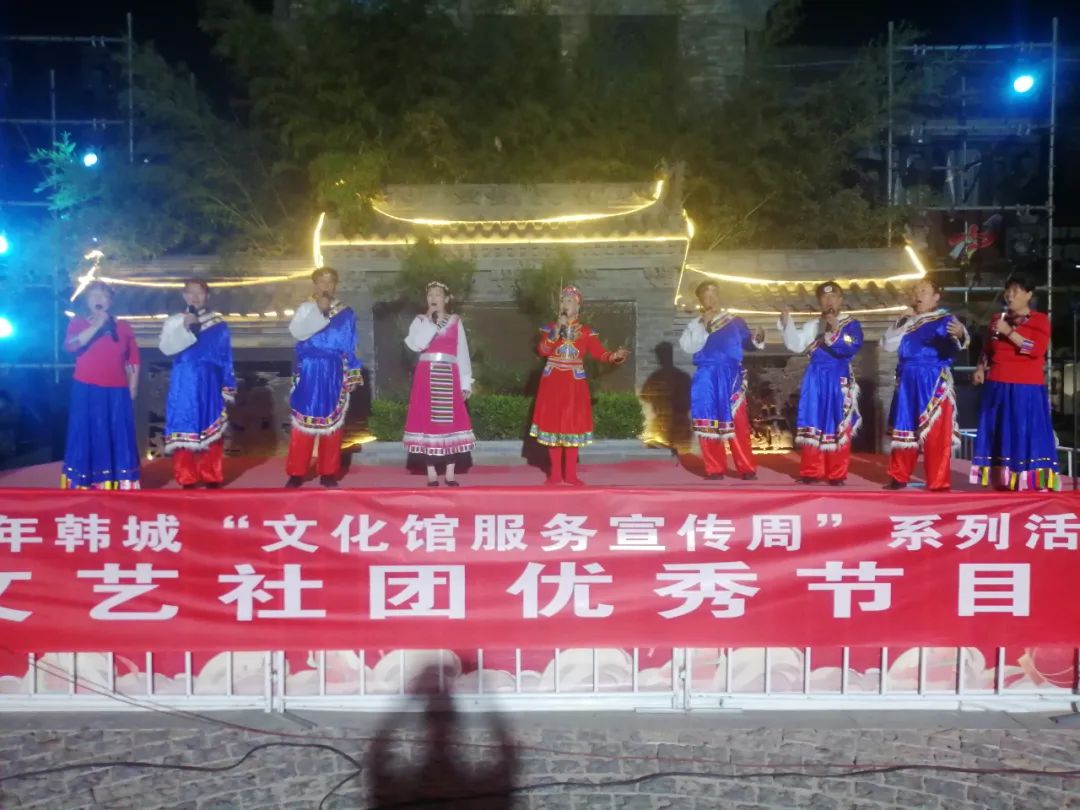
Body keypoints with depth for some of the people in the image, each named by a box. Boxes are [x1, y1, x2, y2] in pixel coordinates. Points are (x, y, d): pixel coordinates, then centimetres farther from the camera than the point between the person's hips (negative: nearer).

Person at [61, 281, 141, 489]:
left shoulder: (123, 328, 8)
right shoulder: (78, 323, 5)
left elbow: (133, 362, 8)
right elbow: (71, 345, -15)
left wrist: (132, 390, 1)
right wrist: (98, 324, -15)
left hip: (117, 393, 1)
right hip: (86, 392, -1)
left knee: (117, 440, 3)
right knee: (87, 438, 0)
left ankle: (119, 487, 10)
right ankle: (82, 487, 6)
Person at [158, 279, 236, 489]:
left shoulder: (219, 323, 5)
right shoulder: (174, 321, 4)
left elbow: (226, 357, 7)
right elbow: (166, 348, -11)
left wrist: (228, 388, 6)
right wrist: (185, 328, -23)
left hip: (210, 386, 1)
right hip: (184, 386, 0)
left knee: (212, 433, 5)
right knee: (184, 431, 0)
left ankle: (211, 479, 16)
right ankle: (187, 480, 10)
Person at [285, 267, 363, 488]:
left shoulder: (346, 313, 8)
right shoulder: (305, 308, 5)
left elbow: (350, 347, 10)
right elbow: (296, 332, -13)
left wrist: (352, 376, 6)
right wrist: (319, 311, -16)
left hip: (334, 373, 1)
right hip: (308, 372, -1)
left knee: (331, 422, 3)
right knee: (303, 422, -1)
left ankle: (328, 473, 10)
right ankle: (296, 473, 4)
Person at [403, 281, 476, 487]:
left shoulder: (456, 322, 10)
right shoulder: (420, 320, 7)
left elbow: (462, 353, 7)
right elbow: (415, 344, -12)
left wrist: (465, 383, 2)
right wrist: (430, 320, -11)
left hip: (449, 378, 1)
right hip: (426, 377, -1)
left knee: (451, 421, -2)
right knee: (427, 421, -3)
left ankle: (450, 474, 5)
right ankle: (431, 473, 5)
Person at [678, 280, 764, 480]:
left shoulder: (735, 321, 7)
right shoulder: (695, 325, 7)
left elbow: (746, 342, 3)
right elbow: (688, 347, -8)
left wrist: (757, 340, -18)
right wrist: (703, 325, -12)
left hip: (731, 377, -1)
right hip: (707, 379, 1)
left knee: (738, 424, -2)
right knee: (709, 424, 4)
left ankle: (747, 469, 5)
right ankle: (715, 469, 13)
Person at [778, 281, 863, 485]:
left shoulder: (851, 324, 0)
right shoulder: (812, 325, 11)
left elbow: (850, 349, -15)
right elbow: (796, 345, -1)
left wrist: (835, 330, -23)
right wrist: (787, 324, -11)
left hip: (839, 380, -3)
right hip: (815, 380, 3)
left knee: (839, 427, 0)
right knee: (813, 425, 5)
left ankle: (837, 474, 6)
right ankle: (811, 471, 12)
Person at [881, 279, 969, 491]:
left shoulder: (946, 319, -3)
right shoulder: (906, 320, 13)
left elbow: (959, 342, -22)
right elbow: (887, 345, 5)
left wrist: (959, 335, -46)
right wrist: (903, 322, -4)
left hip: (934, 382, -5)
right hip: (907, 382, 5)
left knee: (935, 433, -5)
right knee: (904, 430, 12)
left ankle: (938, 483, 1)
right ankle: (899, 477, 24)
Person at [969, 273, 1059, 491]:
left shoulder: (1040, 320, 1)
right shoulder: (998, 319, 15)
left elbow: (1037, 349, -14)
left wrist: (1009, 331, -17)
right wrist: (981, 368, 5)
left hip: (1026, 388, -4)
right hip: (997, 386, 5)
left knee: (1026, 434, -7)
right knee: (999, 434, 4)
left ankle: (1031, 483, -6)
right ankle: (1002, 480, 9)